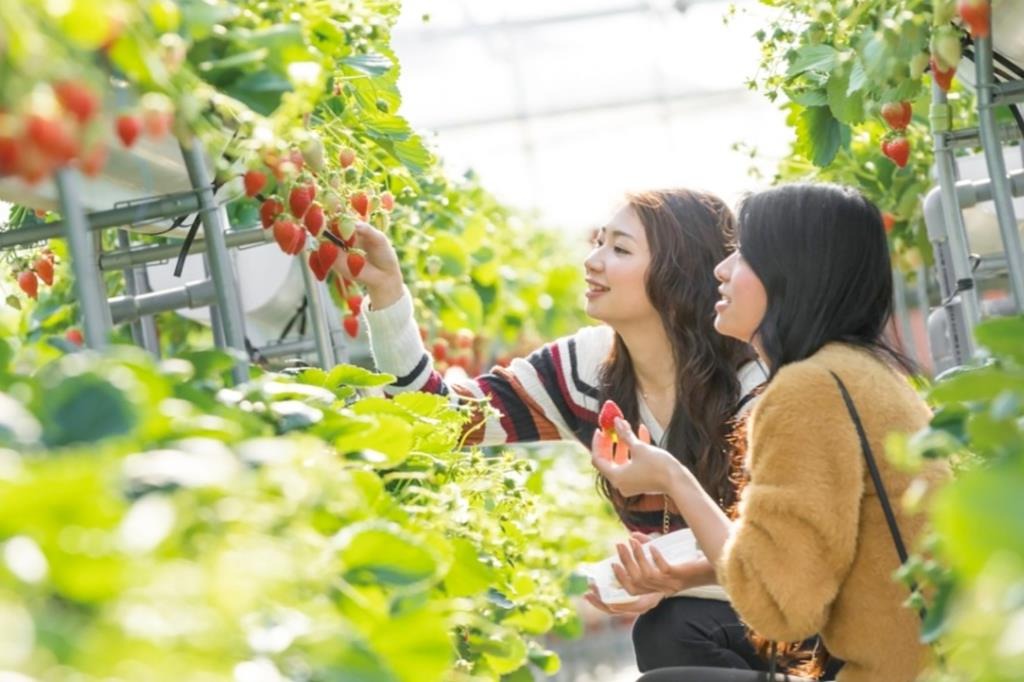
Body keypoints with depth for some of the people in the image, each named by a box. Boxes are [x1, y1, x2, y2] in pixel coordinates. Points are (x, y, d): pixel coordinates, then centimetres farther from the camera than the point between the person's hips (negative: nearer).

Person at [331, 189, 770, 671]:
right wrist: (385, 289, -20)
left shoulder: (756, 386, -20)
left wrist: (684, 575, -40)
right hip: (684, 606, 5)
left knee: (673, 630, -29)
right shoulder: (588, 366, -5)